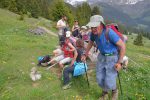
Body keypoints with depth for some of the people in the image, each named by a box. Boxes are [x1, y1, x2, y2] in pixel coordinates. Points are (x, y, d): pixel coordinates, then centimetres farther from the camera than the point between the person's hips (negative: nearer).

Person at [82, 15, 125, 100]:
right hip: (102, 56, 5)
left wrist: (120, 62, -21)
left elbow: (122, 46, -22)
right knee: (100, 79, 6)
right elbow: (90, 43, 10)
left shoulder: (109, 33, -30)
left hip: (112, 58, -5)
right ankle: (105, 93, 37)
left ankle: (114, 90, 31)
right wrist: (85, 55, 14)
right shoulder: (94, 33, -10)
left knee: (109, 82, -6)